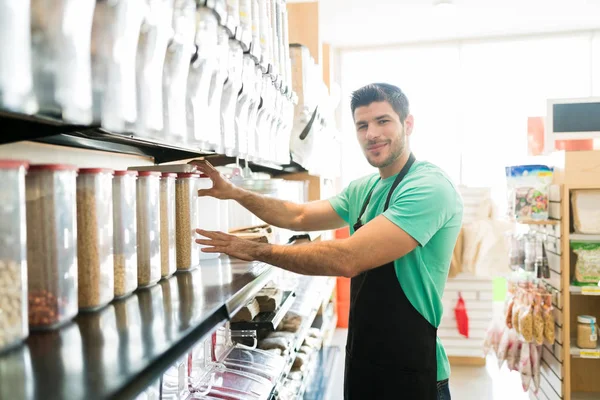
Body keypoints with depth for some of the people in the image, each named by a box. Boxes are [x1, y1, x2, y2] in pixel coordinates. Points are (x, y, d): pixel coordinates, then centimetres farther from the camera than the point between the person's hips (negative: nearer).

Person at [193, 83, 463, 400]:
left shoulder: (429, 187, -22)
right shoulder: (364, 189, 6)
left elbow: (347, 259, -29)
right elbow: (301, 216, 11)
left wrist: (257, 250, -21)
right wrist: (234, 193, 0)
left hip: (409, 372, -7)